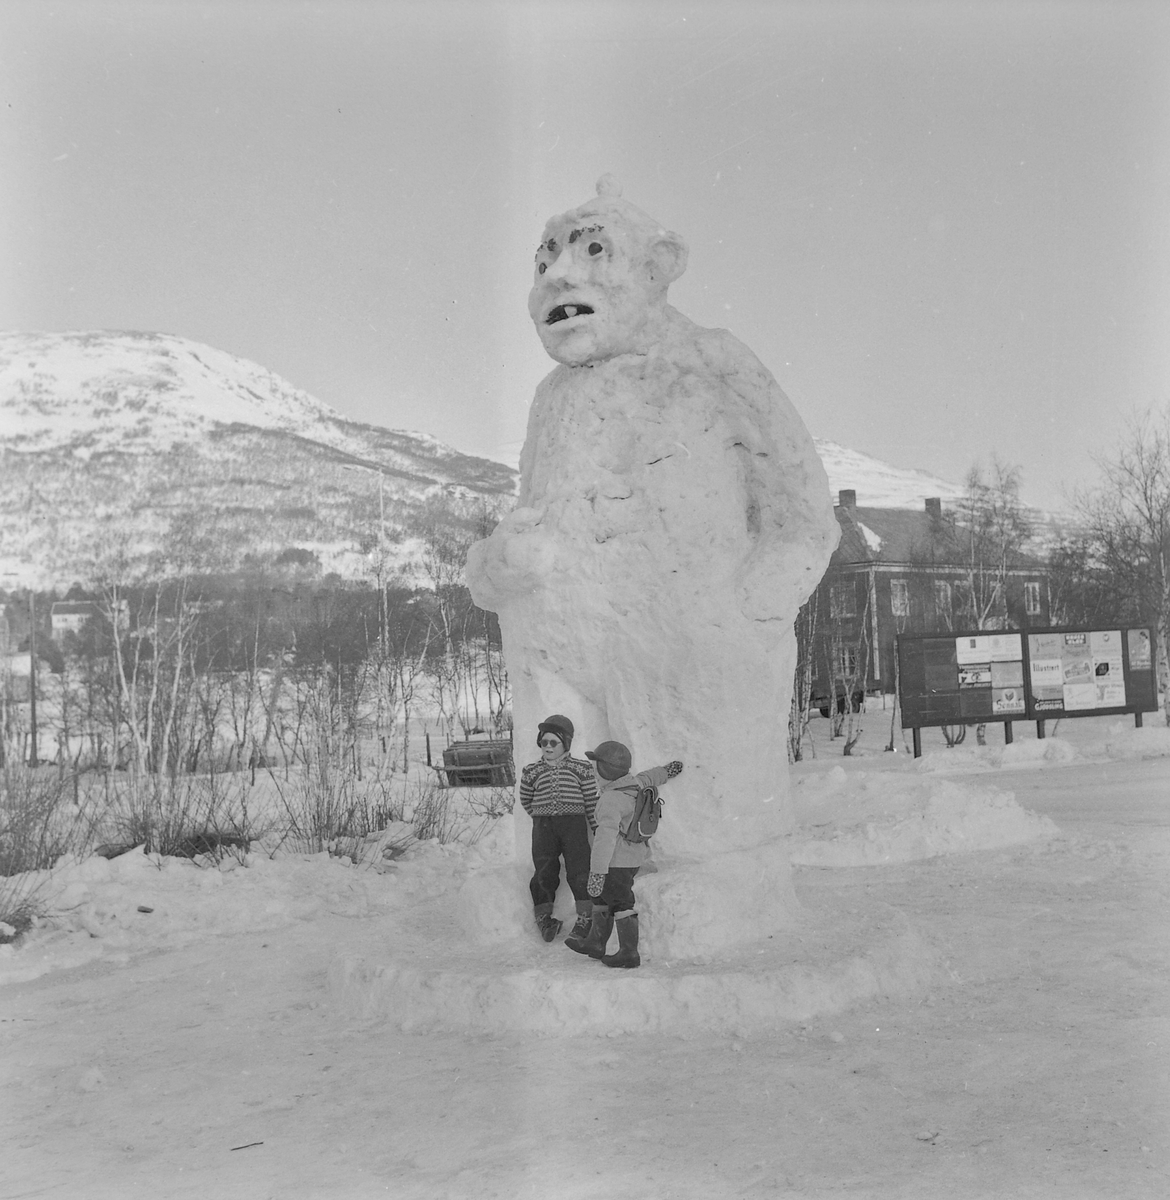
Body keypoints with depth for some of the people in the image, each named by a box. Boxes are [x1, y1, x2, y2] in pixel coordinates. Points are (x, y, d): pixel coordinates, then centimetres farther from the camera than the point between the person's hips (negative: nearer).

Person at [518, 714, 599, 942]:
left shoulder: (581, 769, 4)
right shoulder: (532, 772, 9)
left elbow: (592, 802, 7)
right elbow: (526, 800, 23)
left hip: (574, 823, -2)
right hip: (543, 827, 2)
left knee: (579, 871, -8)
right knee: (544, 872, -4)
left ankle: (585, 917, 0)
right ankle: (544, 917, 6)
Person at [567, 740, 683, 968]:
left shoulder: (611, 799, -25)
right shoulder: (633, 784, 2)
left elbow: (606, 837, -33)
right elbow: (648, 778, 25)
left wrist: (597, 872, -37)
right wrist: (666, 771, 45)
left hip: (618, 861, -9)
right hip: (636, 855, 9)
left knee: (621, 904, 0)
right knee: (601, 898, 19)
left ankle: (629, 953, 7)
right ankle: (595, 943, 28)